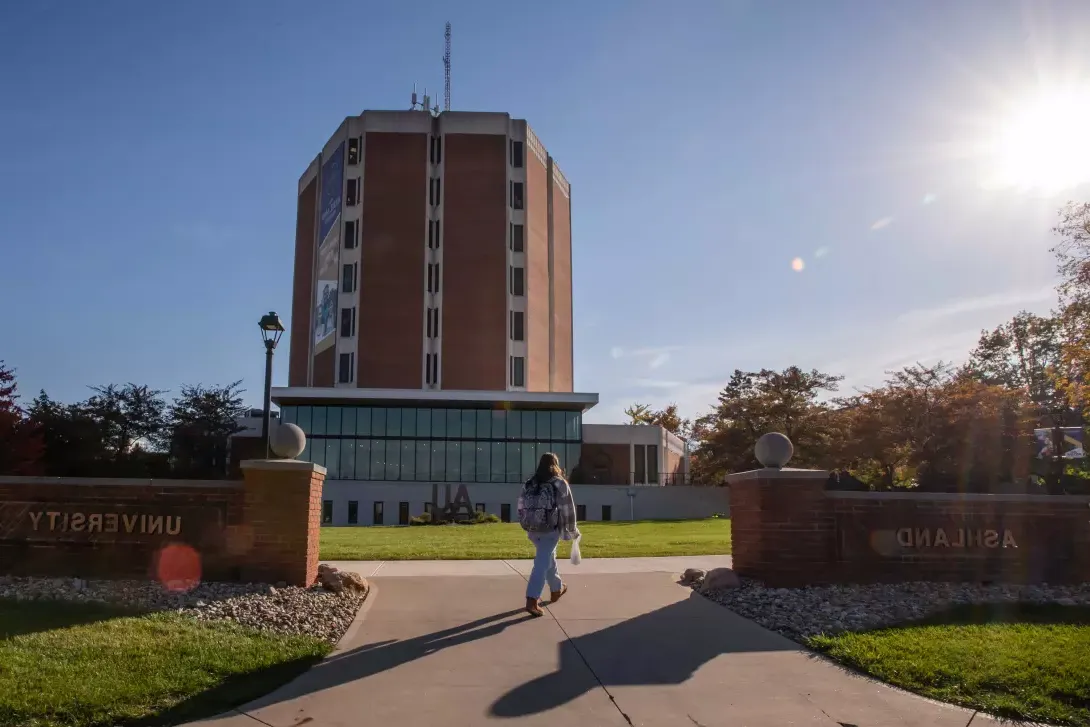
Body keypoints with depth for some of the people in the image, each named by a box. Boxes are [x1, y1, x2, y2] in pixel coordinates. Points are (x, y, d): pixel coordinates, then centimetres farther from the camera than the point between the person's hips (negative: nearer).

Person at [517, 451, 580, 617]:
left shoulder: (529, 484, 9)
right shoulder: (559, 483, -6)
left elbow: (521, 507, 9)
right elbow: (567, 509, -5)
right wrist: (572, 530, 6)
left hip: (532, 529, 6)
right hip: (550, 529, -6)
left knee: (548, 558, 25)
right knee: (543, 563, -8)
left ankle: (556, 589, 41)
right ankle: (532, 601, -18)